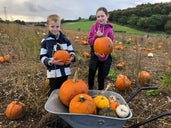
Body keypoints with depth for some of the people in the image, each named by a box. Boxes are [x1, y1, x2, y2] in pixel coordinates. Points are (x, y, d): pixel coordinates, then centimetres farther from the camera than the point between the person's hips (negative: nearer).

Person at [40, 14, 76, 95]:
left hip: (65, 71, 3)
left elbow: (71, 51, 7)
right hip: (53, 72, -3)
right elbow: (42, 57, -6)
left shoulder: (65, 39, 1)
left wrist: (72, 57, -15)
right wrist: (50, 61, -25)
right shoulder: (45, 41, -6)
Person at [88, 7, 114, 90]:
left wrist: (104, 55, -29)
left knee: (101, 77, 11)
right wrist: (96, 36, -25)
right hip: (94, 55, 2)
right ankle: (90, 91, 40)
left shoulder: (109, 30, -12)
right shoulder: (94, 26, -5)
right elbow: (89, 41, -7)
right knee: (91, 75, 16)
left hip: (104, 57, -2)